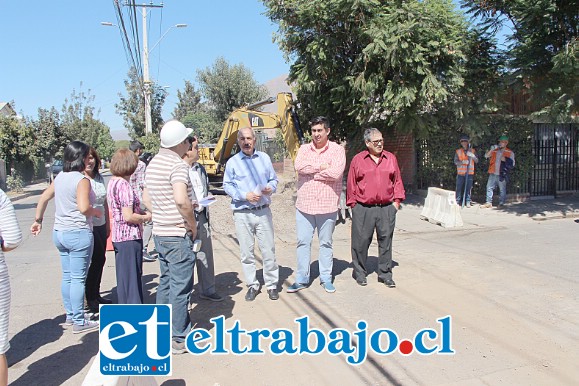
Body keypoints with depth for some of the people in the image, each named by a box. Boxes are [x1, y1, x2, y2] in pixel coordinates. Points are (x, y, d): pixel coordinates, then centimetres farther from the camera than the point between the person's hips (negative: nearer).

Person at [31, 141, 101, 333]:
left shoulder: (60, 177, 9)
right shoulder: (82, 180, -16)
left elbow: (43, 198, 17)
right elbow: (83, 207, -26)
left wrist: (38, 220, 26)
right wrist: (96, 212, -7)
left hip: (59, 232, 8)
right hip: (79, 233, -8)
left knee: (67, 276, 17)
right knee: (78, 279, -1)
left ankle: (70, 315, 29)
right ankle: (79, 322, 7)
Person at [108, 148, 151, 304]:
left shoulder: (112, 182, 9)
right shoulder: (124, 185, -19)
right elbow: (128, 217, -22)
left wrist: (141, 212, 9)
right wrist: (146, 217, -7)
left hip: (118, 236, 9)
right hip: (130, 238, -9)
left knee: (123, 278, 20)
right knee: (132, 278, 0)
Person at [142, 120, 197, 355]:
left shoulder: (153, 163, 11)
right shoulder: (177, 165, -18)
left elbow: (146, 198, 18)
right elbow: (182, 200, -31)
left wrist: (162, 217, 13)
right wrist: (192, 225, -17)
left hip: (159, 233, 9)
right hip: (178, 235, -9)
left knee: (166, 281, 20)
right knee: (180, 287, 1)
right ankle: (180, 339, 10)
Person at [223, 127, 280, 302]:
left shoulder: (264, 158, 9)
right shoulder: (232, 162, 3)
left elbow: (273, 179, 14)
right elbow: (227, 186, 1)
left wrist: (271, 188, -9)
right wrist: (245, 195, -13)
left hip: (263, 211, 1)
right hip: (242, 213, -1)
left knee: (268, 249, 3)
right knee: (246, 252, 6)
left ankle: (272, 284, 17)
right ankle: (252, 285, 20)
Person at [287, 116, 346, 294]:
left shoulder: (337, 150, -2)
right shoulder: (304, 149, 8)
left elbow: (336, 172, -18)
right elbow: (299, 166, -11)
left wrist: (310, 171, -10)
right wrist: (321, 166, -13)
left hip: (327, 205, -2)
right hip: (304, 204, 3)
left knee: (326, 243, 11)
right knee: (303, 242, 7)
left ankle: (326, 278, 24)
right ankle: (302, 279, 19)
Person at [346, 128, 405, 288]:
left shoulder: (391, 158, 11)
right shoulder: (357, 159, 4)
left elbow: (397, 181, 14)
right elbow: (351, 184, 5)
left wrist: (397, 200, 6)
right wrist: (353, 203, 2)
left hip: (387, 209, 2)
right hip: (363, 209, -2)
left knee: (386, 241, 7)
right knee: (361, 242, 3)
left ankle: (385, 274, 20)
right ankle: (360, 273, 19)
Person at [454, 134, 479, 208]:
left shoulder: (472, 151, 9)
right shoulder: (458, 151, 7)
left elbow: (477, 161, 3)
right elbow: (455, 162, -2)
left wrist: (472, 156, -16)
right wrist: (462, 162, -20)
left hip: (470, 172, 0)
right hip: (460, 173, 0)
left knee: (468, 188, 1)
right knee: (459, 188, -1)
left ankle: (468, 202, 7)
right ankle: (458, 201, 7)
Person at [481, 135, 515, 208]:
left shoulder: (510, 152, 4)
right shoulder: (494, 150, 12)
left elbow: (512, 164, 1)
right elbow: (486, 156, 0)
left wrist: (505, 159, -13)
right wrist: (491, 150, -14)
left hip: (502, 174, -2)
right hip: (493, 173, 3)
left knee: (502, 189, 3)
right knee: (489, 187, 1)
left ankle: (501, 203, 13)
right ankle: (489, 203, 6)